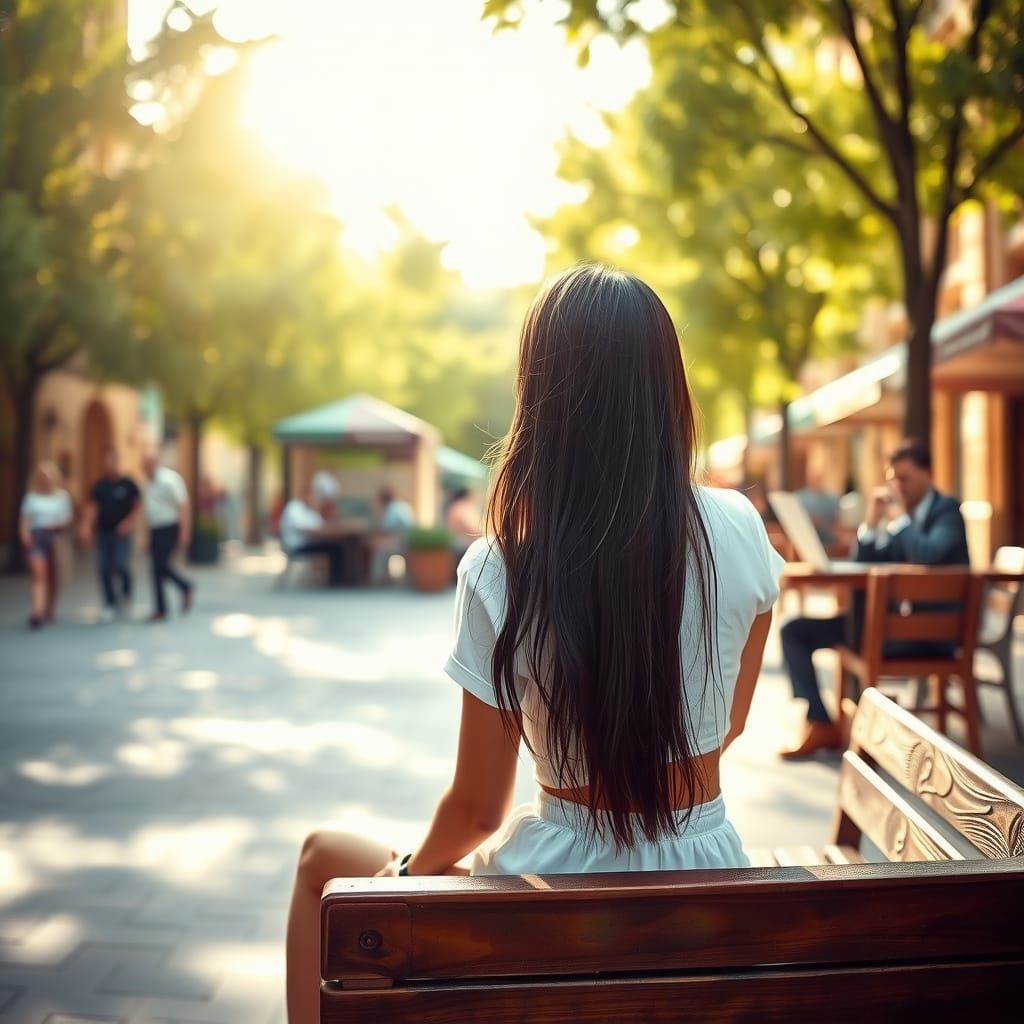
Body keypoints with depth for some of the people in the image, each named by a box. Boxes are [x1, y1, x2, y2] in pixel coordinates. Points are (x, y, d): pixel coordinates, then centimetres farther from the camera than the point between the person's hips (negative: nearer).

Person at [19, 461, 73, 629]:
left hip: (55, 538, 1)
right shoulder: (31, 496, 5)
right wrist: (25, 535, -11)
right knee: (39, 574, -13)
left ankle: (49, 610, 28)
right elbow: (25, 519, 3)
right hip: (36, 536, -1)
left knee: (53, 576, 10)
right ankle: (37, 613, -22)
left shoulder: (62, 496, 4)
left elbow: (67, 520, 4)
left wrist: (55, 525, -14)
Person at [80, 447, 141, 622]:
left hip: (121, 533, -3)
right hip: (103, 532, 3)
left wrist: (129, 522, -14)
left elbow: (138, 505, -1)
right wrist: (86, 529, -9)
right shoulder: (99, 486, 5)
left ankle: (126, 591, 20)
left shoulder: (128, 484, -2)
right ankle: (111, 604, 12)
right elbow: (92, 508, 2)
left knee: (120, 564, -13)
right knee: (104, 568, 1)